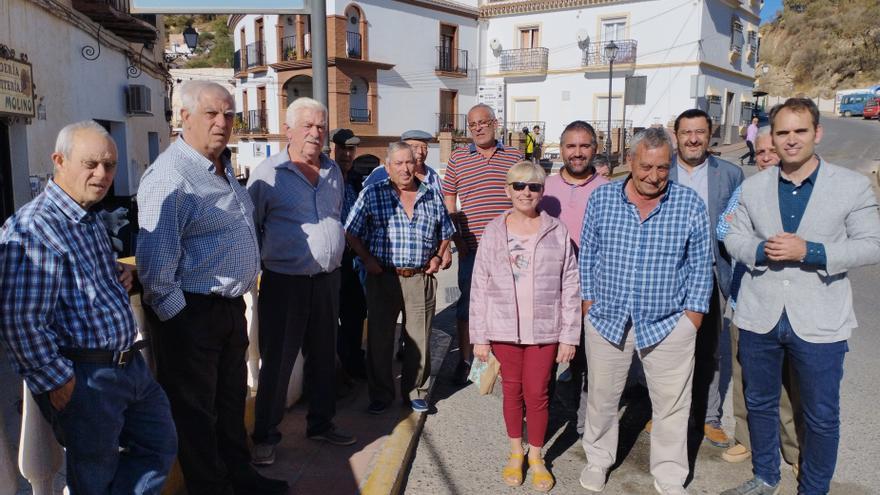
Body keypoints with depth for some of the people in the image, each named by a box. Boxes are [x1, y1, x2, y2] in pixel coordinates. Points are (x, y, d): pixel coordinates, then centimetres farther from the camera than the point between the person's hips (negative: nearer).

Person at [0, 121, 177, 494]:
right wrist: (58, 383, -16)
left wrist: (119, 278, 6)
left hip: (129, 363, 9)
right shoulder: (32, 228, -19)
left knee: (161, 445, 19)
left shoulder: (91, 220, 11)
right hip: (85, 378, -9)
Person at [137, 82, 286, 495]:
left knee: (232, 398, 22)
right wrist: (174, 316, -18)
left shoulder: (224, 168, 11)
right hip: (191, 313, -9)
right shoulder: (170, 176, -19)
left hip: (231, 305, 9)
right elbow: (155, 260, -22)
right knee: (195, 410, 8)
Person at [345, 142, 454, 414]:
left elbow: (445, 233, 20)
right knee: (379, 339, 6)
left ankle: (416, 392, 26)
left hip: (421, 279, 2)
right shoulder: (372, 194, 0)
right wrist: (368, 260, -7)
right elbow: (351, 233, 2)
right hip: (383, 277, -1)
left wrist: (438, 257, 5)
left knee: (419, 339, 8)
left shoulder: (432, 196, 8)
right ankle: (381, 394, 23)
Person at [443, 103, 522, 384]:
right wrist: (456, 237, 0)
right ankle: (464, 360, 21)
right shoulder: (458, 158, 7)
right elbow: (448, 200, 10)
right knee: (467, 303, 7)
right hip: (471, 247, 0)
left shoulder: (514, 157, 8)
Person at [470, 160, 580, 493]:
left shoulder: (557, 232, -2)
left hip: (544, 328, -1)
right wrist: (479, 336, -1)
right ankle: (515, 452, 32)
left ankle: (536, 456, 26)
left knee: (537, 392, 5)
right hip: (503, 328, 1)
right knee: (512, 390, 13)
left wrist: (569, 336, -2)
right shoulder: (493, 232, 0)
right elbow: (480, 288, 1)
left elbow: (570, 287, 0)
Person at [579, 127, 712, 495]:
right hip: (607, 319, 1)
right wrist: (589, 303, 4)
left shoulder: (690, 204, -4)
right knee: (601, 396, 15)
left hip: (668, 323, -1)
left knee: (671, 404, 9)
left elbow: (700, 265, 1)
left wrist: (693, 317, -2)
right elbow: (588, 255, 6)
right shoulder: (602, 198, -1)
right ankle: (598, 460, 38)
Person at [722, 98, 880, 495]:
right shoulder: (753, 187, 5)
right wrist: (761, 249, -15)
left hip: (818, 322, -2)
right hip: (759, 316, 3)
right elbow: (733, 238, 7)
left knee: (821, 417, 9)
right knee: (759, 403, 18)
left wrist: (809, 251, -20)